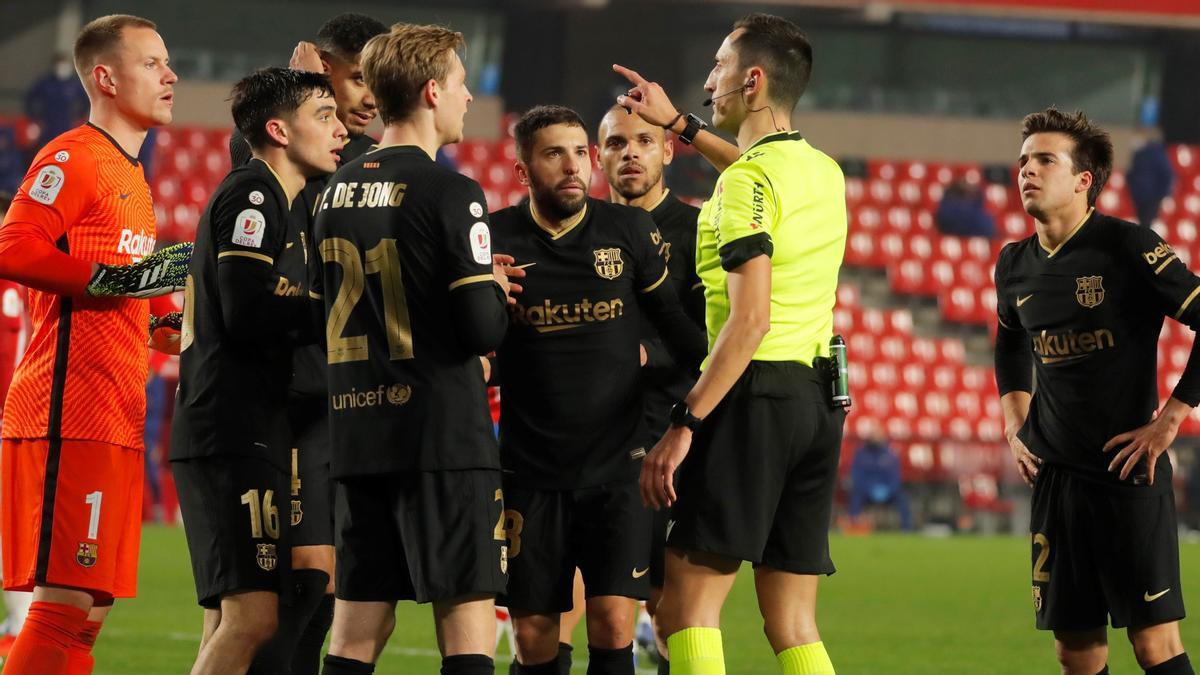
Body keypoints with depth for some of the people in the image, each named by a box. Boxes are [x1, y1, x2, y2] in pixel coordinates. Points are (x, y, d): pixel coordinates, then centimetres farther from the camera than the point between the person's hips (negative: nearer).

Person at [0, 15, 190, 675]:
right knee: (65, 601, -13)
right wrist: (123, 278, -21)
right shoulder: (72, 159, -7)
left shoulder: (129, 175, 23)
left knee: (87, 607, 9)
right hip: (70, 415, -10)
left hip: (114, 417, 10)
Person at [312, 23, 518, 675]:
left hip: (356, 430, 7)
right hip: (443, 436, -7)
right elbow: (483, 330, -16)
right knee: (468, 622, -5)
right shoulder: (449, 194, -11)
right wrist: (494, 289, 7)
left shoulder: (336, 192, 11)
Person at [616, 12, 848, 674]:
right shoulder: (824, 170, 14)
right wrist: (677, 123, 45)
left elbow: (750, 320, -20)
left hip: (756, 396, -8)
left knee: (686, 606, -7)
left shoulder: (747, 180, -12)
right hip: (818, 396, 8)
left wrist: (683, 424, -20)